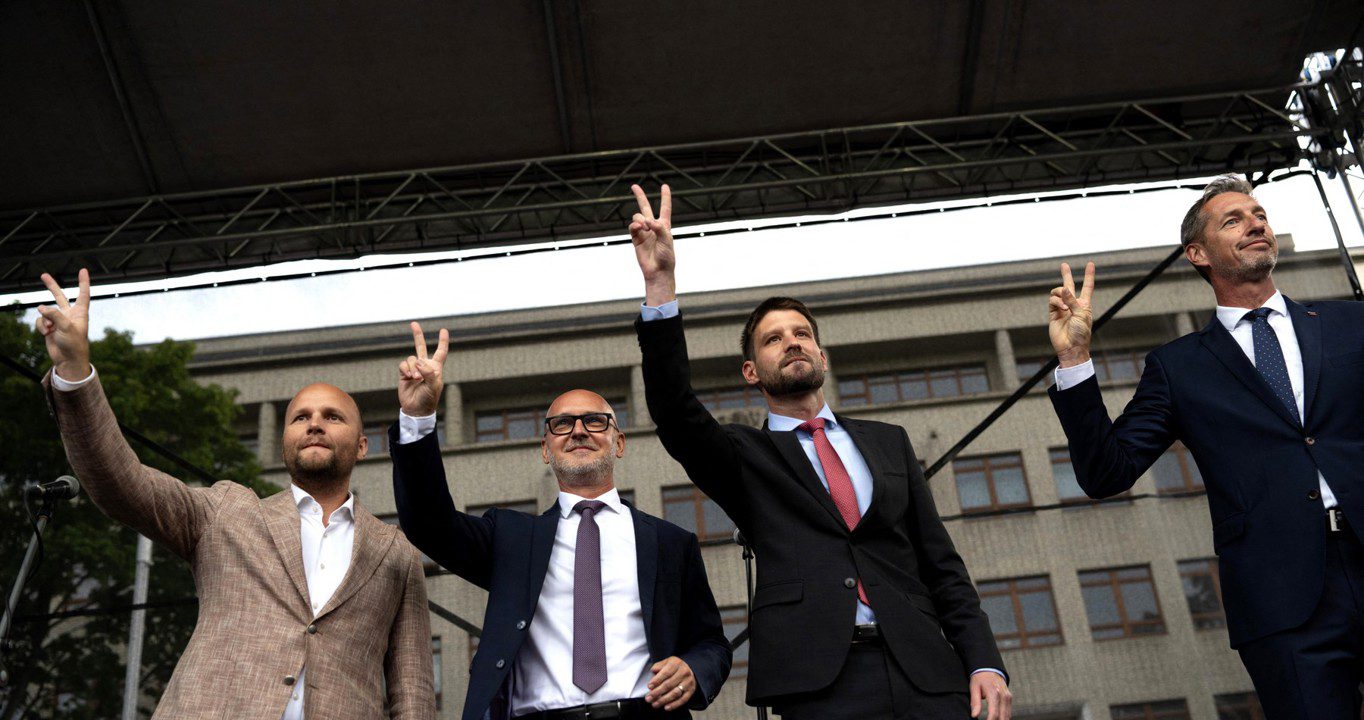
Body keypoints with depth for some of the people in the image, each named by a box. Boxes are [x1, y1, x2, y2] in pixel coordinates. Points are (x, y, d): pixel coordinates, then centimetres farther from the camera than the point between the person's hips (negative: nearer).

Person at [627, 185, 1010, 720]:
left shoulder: (888, 443, 19)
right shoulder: (745, 456, 12)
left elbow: (941, 562, 15)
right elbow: (675, 411, -8)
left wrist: (985, 662, 2)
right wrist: (660, 286, -18)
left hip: (928, 675, 3)